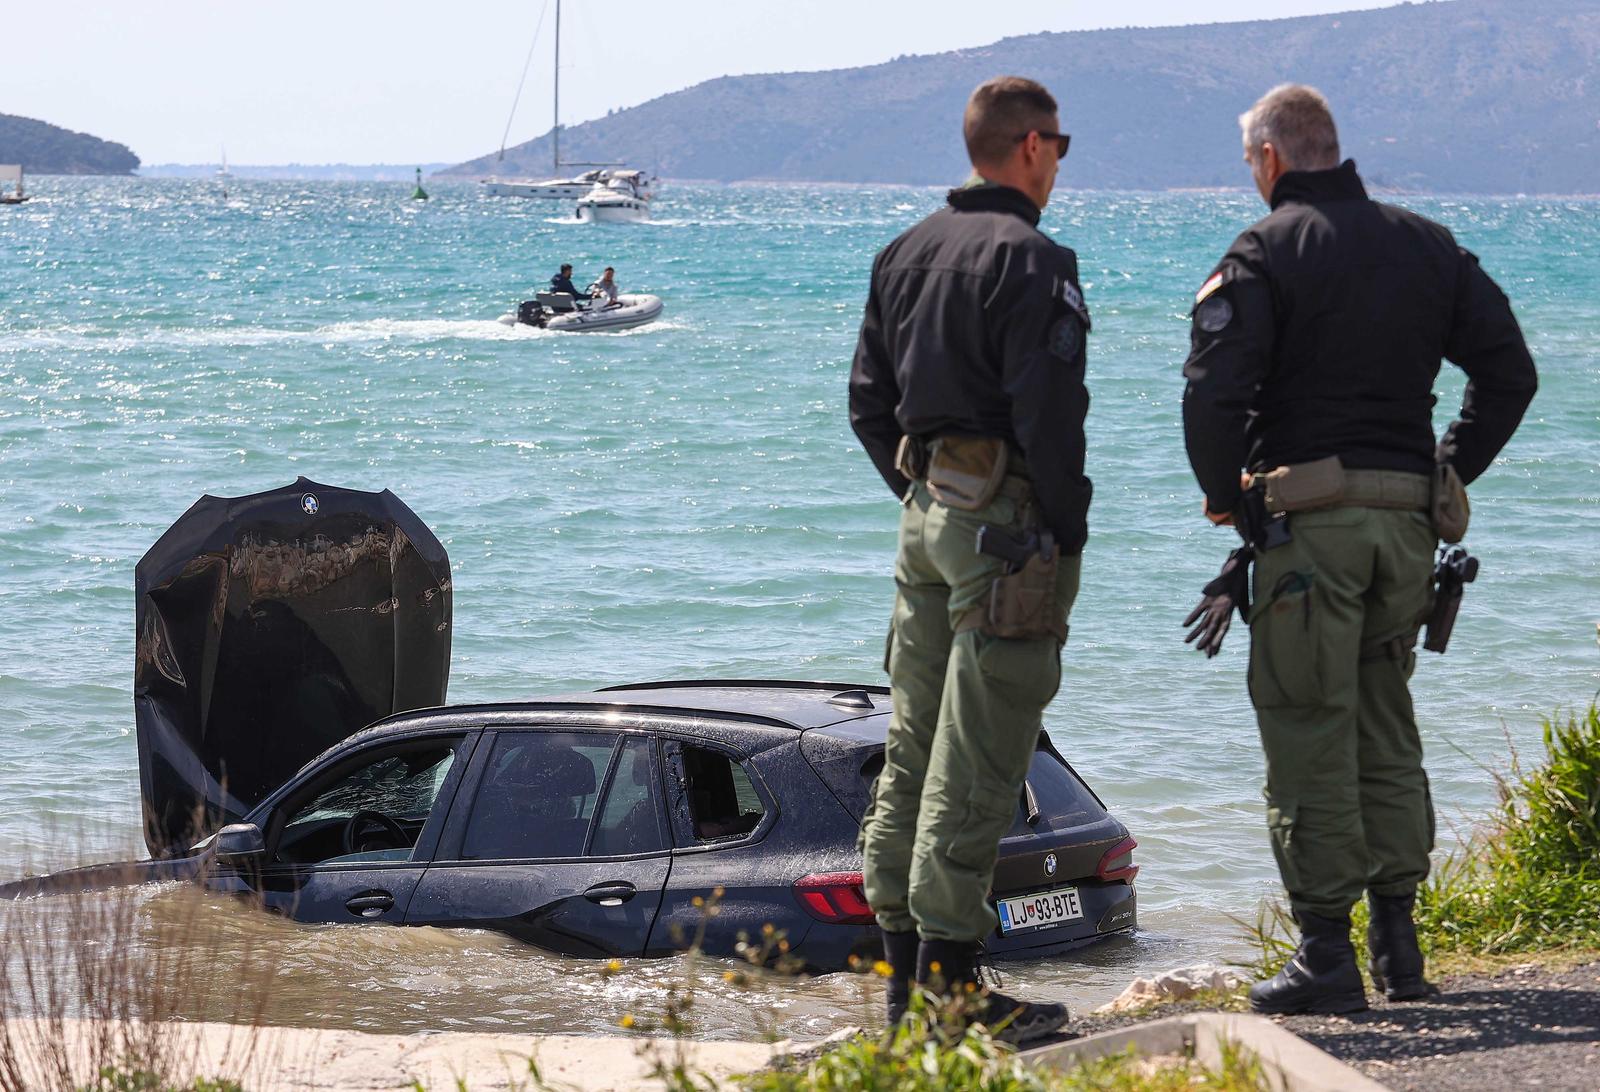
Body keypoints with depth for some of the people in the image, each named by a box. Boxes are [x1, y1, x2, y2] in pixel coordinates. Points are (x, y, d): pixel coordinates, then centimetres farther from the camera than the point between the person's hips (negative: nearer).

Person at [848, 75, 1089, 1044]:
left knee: (915, 747, 13)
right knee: (975, 765, -7)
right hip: (1007, 525, -8)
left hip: (926, 518, 9)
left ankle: (905, 968, 19)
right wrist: (1068, 532, -11)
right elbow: (1048, 414, -19)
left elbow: (870, 403, 16)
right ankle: (949, 985, -6)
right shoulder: (1031, 261, -13)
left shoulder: (906, 254, 13)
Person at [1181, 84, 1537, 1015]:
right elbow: (1510, 370, 11)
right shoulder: (1427, 247, 11)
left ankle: (1327, 955, -2)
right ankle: (1398, 943, 15)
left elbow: (1213, 389, -17)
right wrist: (1450, 473, 16)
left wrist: (1225, 495, -3)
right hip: (1407, 519, 6)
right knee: (1387, 729, 15)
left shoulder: (1265, 255, -7)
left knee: (1310, 737, -2)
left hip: (1306, 517, -6)